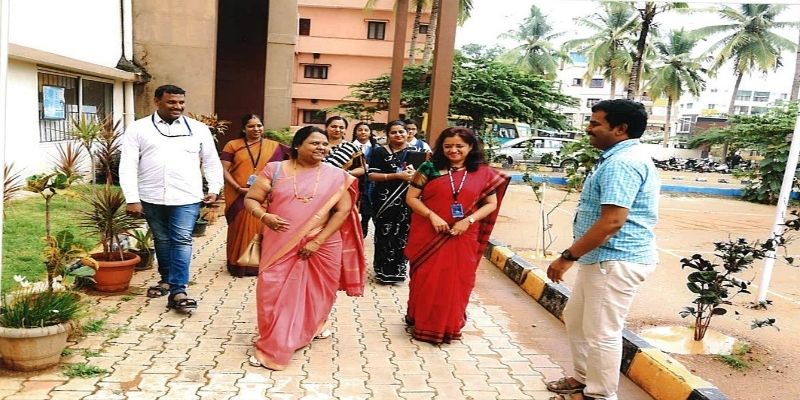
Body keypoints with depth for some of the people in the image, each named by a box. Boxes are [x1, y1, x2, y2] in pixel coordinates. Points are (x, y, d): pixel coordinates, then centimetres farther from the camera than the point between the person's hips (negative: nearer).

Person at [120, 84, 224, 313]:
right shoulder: (138, 129, 4)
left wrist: (214, 189, 4)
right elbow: (128, 166, 0)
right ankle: (166, 279, 33)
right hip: (152, 197, 1)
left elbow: (211, 162, 13)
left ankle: (177, 292, -7)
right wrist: (132, 199, -7)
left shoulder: (198, 129, 7)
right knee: (162, 240, 14)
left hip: (186, 197, -1)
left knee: (182, 240, -8)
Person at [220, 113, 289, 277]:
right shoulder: (232, 145, 4)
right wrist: (238, 188, -12)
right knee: (242, 228, 4)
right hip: (239, 197, -1)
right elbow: (224, 170, -1)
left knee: (262, 228, 3)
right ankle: (240, 264, 14)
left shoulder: (274, 147, 7)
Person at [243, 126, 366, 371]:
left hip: (321, 246, 1)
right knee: (274, 293, -2)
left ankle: (314, 326, 44)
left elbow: (343, 210, -5)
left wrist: (317, 241, -12)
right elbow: (250, 199, 2)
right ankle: (271, 347, 13)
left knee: (316, 291, 14)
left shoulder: (336, 176, 0)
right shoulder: (275, 169, 0)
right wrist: (264, 216, -20)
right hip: (281, 246, 0)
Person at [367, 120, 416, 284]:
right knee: (384, 236, 0)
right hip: (385, 201, -2)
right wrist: (397, 175, -17)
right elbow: (372, 176, -7)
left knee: (402, 236, 4)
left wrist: (415, 174, -10)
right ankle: (383, 271, 12)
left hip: (407, 201, 3)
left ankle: (398, 270, 18)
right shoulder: (379, 152, 1)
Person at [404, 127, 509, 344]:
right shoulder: (430, 168, -2)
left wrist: (468, 220, -11)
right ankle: (422, 323, 24)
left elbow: (491, 204, 4)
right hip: (429, 235, -1)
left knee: (456, 281, 8)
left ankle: (449, 325, 27)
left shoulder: (483, 173, 1)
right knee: (426, 279, 7)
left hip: (463, 237, 1)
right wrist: (432, 216, -15)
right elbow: (411, 197, -2)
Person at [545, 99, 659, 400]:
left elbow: (612, 221, -27)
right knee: (576, 319, 20)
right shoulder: (624, 158, 16)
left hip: (615, 261, -11)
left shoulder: (621, 163, -20)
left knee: (601, 332, 1)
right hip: (604, 258, 11)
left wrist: (568, 257, -21)